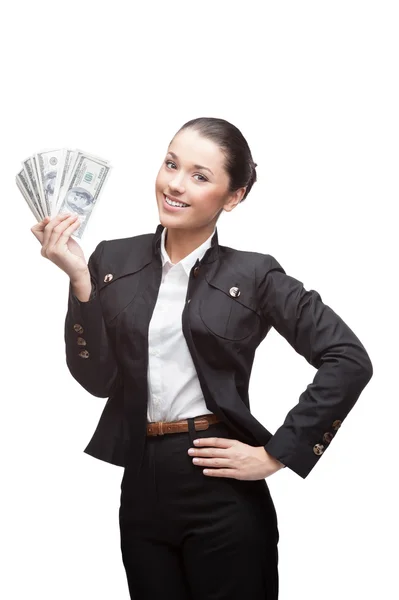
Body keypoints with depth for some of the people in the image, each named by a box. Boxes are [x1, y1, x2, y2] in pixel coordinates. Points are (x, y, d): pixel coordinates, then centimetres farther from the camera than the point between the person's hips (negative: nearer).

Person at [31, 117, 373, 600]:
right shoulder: (114, 260, 3)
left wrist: (276, 454, -11)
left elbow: (350, 360, -10)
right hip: (140, 486, 3)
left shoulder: (253, 274, -5)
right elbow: (98, 379, -4)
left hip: (221, 491, -3)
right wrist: (79, 279, -14)